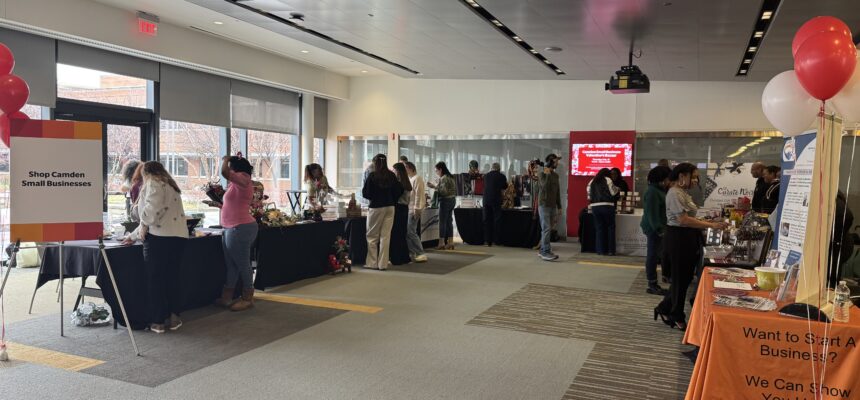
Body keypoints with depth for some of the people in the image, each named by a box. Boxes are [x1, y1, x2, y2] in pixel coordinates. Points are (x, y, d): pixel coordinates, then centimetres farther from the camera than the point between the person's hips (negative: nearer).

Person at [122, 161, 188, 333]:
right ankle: (173, 317, 15)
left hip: (159, 236, -7)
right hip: (178, 236, 7)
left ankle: (157, 321, 9)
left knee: (155, 279, 3)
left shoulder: (153, 183, 2)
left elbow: (152, 208, -18)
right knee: (171, 277, 15)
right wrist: (133, 236, 35)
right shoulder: (170, 186, 28)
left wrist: (144, 226, -2)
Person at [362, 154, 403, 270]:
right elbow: (399, 190, 3)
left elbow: (365, 193, -8)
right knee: (385, 236, 7)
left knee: (372, 236, 7)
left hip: (376, 207, -4)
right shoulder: (391, 175, 2)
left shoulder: (372, 175, -10)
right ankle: (383, 264, 9)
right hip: (390, 208, 4)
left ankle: (372, 263, 9)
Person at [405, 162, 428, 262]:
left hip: (414, 209, -9)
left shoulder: (417, 178, -10)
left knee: (411, 232, -10)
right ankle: (412, 253, 15)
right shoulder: (410, 179, 18)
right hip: (408, 208, 9)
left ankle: (421, 254, -6)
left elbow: (418, 194, -16)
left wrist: (416, 209, -20)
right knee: (407, 231, 9)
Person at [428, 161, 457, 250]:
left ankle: (442, 243, -2)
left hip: (445, 201, -9)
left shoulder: (443, 178, -14)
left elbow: (443, 191, -21)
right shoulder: (450, 177, 14)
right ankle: (450, 243, 12)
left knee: (442, 222, -4)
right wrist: (435, 186, 16)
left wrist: (434, 186, -12)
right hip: (452, 200, 9)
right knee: (449, 221, 10)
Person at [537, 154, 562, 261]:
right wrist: (547, 174, -23)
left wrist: (559, 206, 16)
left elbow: (558, 191, 18)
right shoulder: (541, 174, -7)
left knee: (547, 229, 7)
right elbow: (545, 187, -22)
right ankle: (546, 252, -11)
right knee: (546, 228, -11)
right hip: (544, 205, -7)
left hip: (553, 206, 7)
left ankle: (542, 251, 13)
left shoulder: (555, 175, 14)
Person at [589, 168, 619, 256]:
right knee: (610, 228, 5)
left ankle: (601, 250, 6)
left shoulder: (592, 182, 14)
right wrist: (617, 189, 16)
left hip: (595, 207, 5)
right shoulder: (607, 180, -1)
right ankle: (611, 250, 4)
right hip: (607, 206, -5)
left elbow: (589, 195, 13)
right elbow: (613, 192, -3)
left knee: (599, 229, 7)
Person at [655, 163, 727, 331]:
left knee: (686, 277, 14)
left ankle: (664, 308, 25)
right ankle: (677, 317, 16)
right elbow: (683, 220, -25)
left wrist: (707, 224, 9)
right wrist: (711, 225, -23)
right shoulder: (675, 193, -17)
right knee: (681, 278, 2)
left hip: (687, 239, 10)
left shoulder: (683, 193, 13)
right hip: (678, 238, -10)